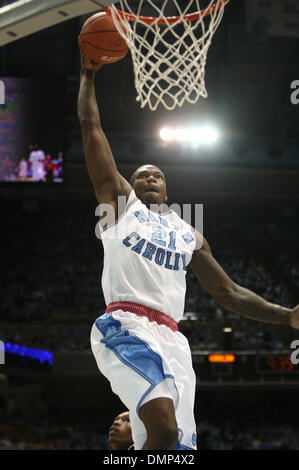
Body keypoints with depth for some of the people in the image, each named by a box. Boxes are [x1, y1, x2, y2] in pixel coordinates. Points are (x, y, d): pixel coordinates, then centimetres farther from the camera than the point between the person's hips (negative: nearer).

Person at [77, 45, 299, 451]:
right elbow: (91, 128, 17)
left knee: (177, 445, -8)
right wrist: (88, 74, 20)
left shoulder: (189, 235, 30)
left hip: (171, 339, 5)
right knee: (163, 430, -30)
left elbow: (229, 293, 28)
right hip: (125, 326, -5)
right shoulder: (121, 205, 19)